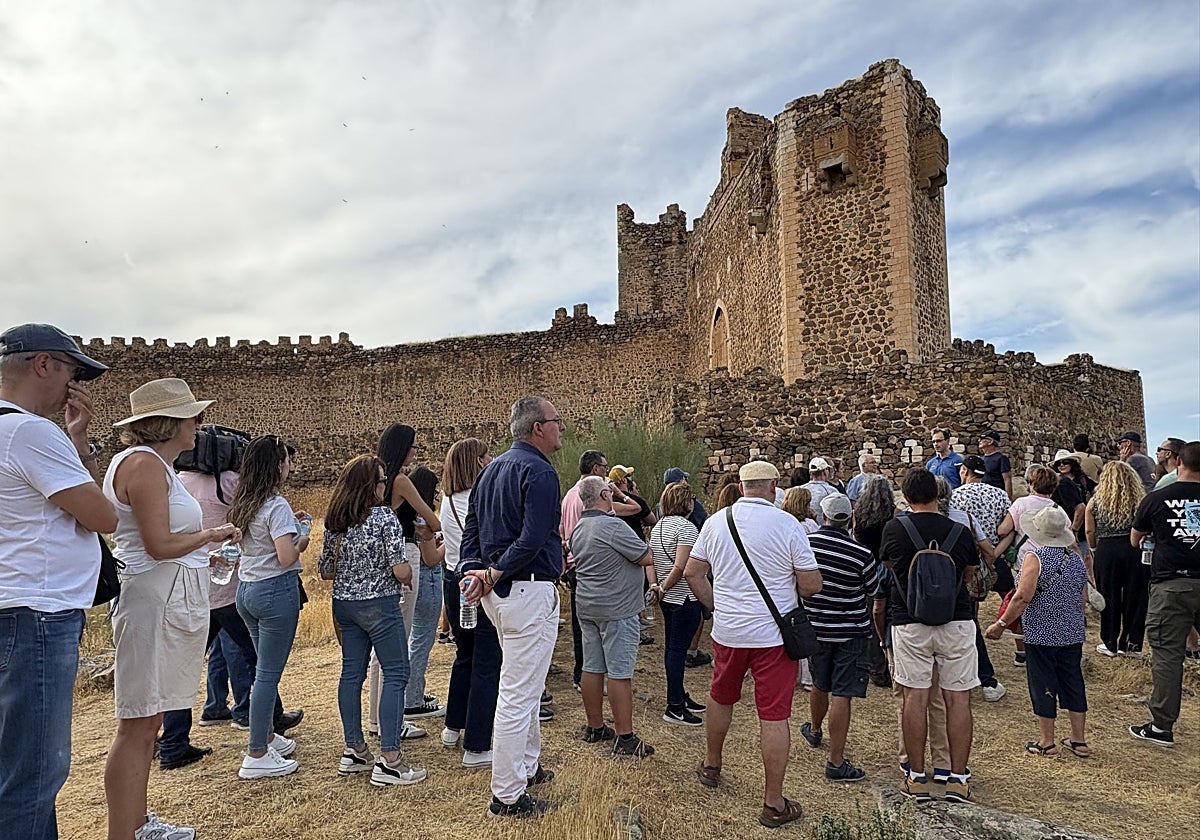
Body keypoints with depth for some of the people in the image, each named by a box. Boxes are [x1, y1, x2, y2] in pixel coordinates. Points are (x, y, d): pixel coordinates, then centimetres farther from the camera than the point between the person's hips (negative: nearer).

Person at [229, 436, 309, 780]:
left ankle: (267, 736, 33)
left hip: (246, 589, 9)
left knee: (266, 668, 21)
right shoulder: (277, 506, -17)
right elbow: (286, 558, -23)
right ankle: (257, 755, 8)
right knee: (269, 673, 0)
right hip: (276, 591, -9)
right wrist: (301, 541, -4)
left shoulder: (243, 504, 9)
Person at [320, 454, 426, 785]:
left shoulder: (334, 521, 4)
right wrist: (408, 571, 3)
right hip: (380, 605, -7)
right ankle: (389, 762, 0)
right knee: (395, 675, 0)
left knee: (352, 673, 14)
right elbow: (401, 571, -18)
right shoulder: (385, 517, -15)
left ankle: (354, 752, 24)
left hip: (343, 604, 7)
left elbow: (325, 570, 11)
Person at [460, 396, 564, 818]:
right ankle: (507, 796, 11)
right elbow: (532, 539, -23)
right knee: (518, 695, 0)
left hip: (498, 593, 10)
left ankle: (526, 766, 38)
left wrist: (472, 571, 0)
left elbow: (471, 529, 12)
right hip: (530, 591, -10)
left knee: (527, 686, 24)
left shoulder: (491, 470, 14)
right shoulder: (540, 472, -15)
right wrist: (495, 573, -13)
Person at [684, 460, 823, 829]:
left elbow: (692, 573, 5)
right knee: (774, 716, 4)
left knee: (721, 699, 23)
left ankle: (711, 766, 43)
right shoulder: (787, 524, -12)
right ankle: (773, 803, 13)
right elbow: (811, 585, -9)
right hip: (774, 634, -4)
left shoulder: (716, 522, -1)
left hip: (727, 632, 4)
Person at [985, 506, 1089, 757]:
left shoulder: (1035, 557, -15)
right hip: (1072, 633, 7)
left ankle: (1047, 741, 13)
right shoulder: (1076, 558, 6)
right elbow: (1083, 600, 14)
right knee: (1073, 682, 14)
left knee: (1043, 684, 4)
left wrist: (1001, 623, -15)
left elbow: (1023, 597, -22)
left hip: (1042, 634, -6)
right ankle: (1078, 740, 22)